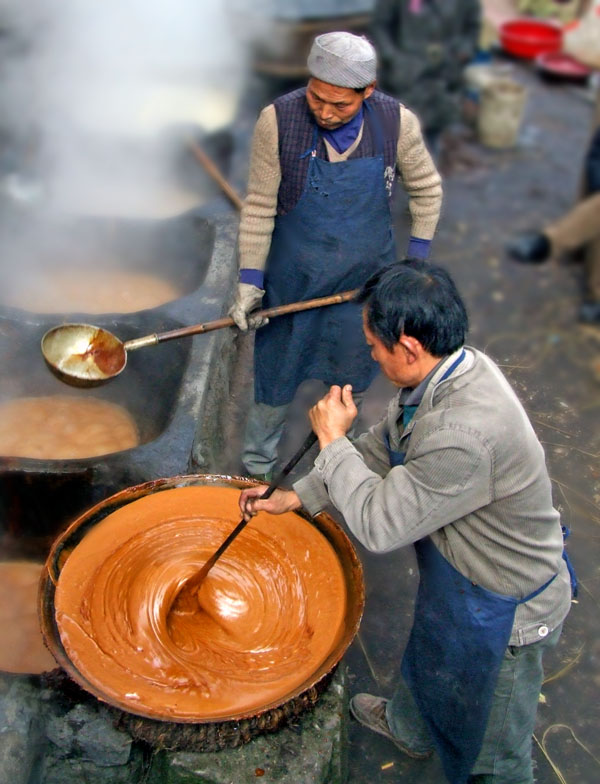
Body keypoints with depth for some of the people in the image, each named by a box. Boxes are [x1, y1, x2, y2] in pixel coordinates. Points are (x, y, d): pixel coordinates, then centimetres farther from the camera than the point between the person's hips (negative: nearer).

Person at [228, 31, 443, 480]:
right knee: (276, 375, 11)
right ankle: (257, 467, 34)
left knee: (354, 374, 18)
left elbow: (427, 191, 2)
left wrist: (417, 262, 2)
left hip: (367, 275, 2)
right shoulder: (278, 121, -20)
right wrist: (250, 280, -11)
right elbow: (259, 206, -11)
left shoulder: (398, 123, -15)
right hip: (294, 276, -1)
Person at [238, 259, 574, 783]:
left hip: (505, 612, -9)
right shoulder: (451, 370, -12)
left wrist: (333, 440, -18)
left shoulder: (465, 436, -42)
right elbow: (382, 450, 4)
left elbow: (378, 523, -31)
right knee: (430, 660, 37)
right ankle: (408, 728, 67)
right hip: (455, 581, 9)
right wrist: (296, 496, 6)